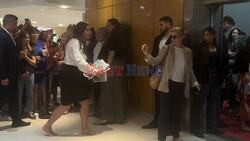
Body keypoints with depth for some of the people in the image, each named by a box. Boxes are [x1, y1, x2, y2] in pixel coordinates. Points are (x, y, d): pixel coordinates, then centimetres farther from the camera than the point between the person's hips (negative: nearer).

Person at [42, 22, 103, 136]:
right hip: (70, 75, -10)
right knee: (66, 104, -2)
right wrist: (93, 70, -29)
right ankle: (47, 126, 13)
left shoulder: (81, 43, 17)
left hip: (77, 75, 10)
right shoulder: (74, 42, -15)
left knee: (85, 102, 8)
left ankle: (84, 128, 19)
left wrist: (93, 69, 2)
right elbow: (78, 60, -27)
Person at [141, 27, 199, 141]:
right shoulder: (166, 48, -3)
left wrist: (194, 82, 7)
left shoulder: (188, 52, 7)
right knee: (165, 111, -1)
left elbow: (190, 70, 14)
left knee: (177, 111, 15)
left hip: (181, 86, 3)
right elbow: (156, 62, -10)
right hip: (168, 84, -3)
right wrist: (147, 54, -26)